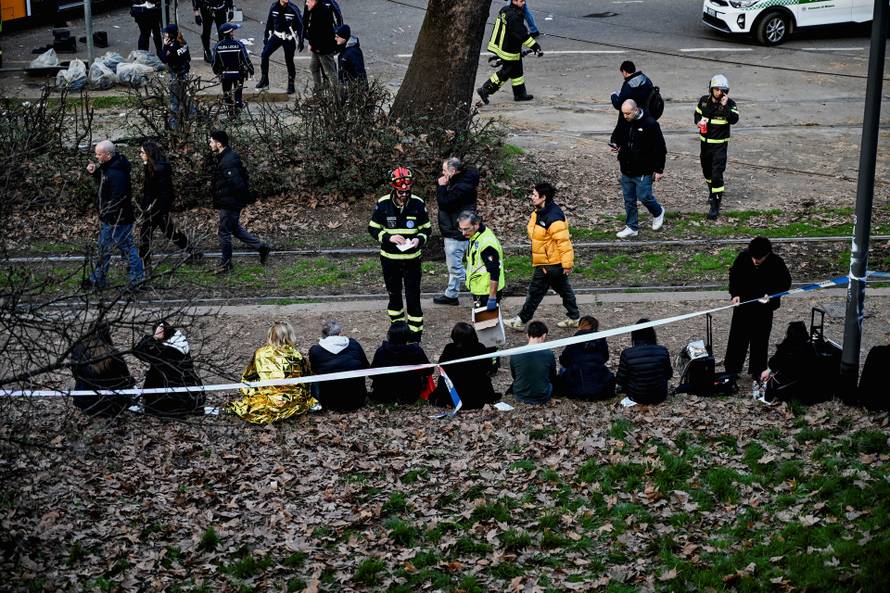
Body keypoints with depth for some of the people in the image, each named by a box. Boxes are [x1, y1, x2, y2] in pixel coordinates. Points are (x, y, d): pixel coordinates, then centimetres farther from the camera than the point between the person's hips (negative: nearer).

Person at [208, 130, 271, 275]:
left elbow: (237, 184, -30)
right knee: (235, 229, 21)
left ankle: (226, 265, 14)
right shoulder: (229, 157, 9)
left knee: (224, 233, 2)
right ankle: (262, 247, 25)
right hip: (231, 202, 10)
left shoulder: (228, 162, -24)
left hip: (229, 204, -10)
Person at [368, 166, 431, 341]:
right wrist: (389, 237, -20)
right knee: (394, 295, 17)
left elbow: (426, 228, 2)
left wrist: (419, 239, -19)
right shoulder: (383, 204, -11)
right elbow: (373, 228, -3)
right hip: (389, 259, 1)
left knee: (413, 298, -1)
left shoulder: (418, 204, -9)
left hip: (412, 259, -1)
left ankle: (415, 335, 9)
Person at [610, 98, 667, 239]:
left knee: (644, 196, -4)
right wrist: (614, 144, -5)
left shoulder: (650, 124, -16)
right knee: (629, 200, 10)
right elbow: (617, 134, 20)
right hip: (627, 169, 6)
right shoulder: (623, 122, 1)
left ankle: (658, 212, 26)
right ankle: (632, 227, 21)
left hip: (644, 170, -6)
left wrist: (659, 170, -11)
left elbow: (660, 148, -11)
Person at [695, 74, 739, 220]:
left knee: (717, 174, -13)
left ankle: (715, 206, -10)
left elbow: (734, 120, -27)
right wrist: (698, 121, -5)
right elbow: (697, 114, 16)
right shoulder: (704, 101, 0)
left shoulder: (730, 103, -12)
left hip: (720, 144, -5)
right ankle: (712, 192, 49)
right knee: (707, 170, 22)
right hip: (705, 142, 5)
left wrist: (725, 106, -34)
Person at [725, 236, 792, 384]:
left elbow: (785, 283, -6)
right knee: (737, 337, 12)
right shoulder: (743, 256, -17)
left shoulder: (777, 264, -22)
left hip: (763, 307, -2)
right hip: (742, 303, 2)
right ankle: (731, 369, 26)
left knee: (759, 339, 10)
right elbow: (734, 274, 0)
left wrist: (771, 294, -22)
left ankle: (757, 371, 25)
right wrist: (735, 294, -10)